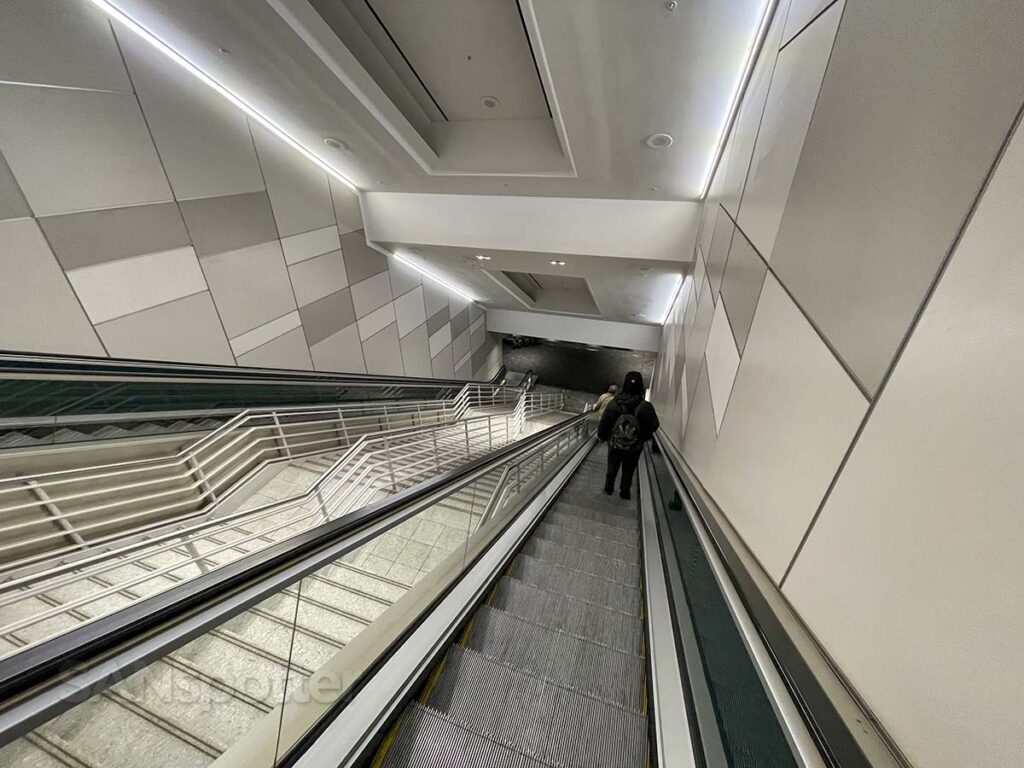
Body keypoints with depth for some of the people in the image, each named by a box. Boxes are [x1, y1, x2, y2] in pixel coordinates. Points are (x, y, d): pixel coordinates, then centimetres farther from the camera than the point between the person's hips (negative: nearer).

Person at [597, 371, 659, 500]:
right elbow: (653, 427, -11)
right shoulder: (646, 407, -25)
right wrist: (642, 438, 9)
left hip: (614, 445, 1)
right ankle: (624, 492, 38)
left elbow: (603, 424, -12)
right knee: (628, 471, 22)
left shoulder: (613, 404, -22)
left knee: (612, 468, 24)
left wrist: (601, 436, 9)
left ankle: (608, 489, 42)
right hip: (634, 448, -1)